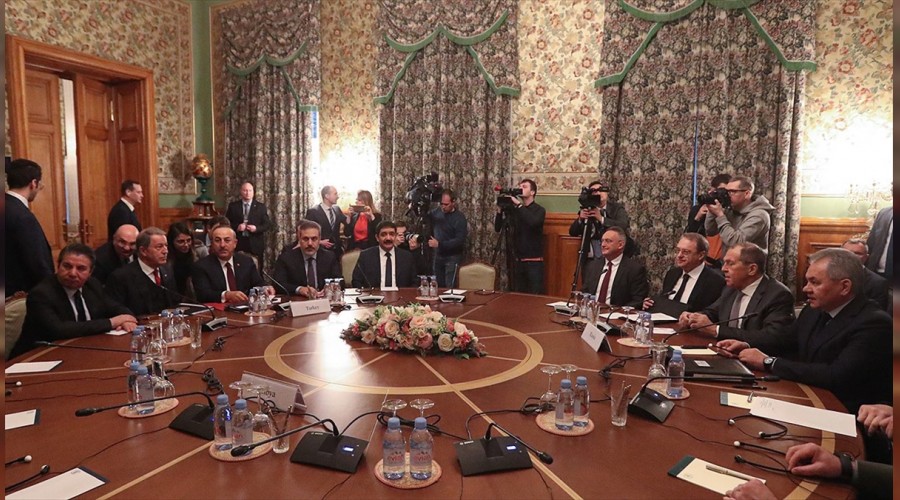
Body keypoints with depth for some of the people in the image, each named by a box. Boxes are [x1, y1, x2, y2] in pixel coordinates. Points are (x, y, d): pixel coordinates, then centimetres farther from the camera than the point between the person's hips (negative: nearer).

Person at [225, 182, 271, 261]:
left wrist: (256, 228, -13)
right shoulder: (233, 206, 9)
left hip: (255, 244, 0)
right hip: (238, 243, 0)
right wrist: (236, 227, -11)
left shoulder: (261, 207, 8)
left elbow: (267, 224, 4)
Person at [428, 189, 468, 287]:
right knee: (437, 286, 11)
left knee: (450, 288, -7)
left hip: (452, 258, -5)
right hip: (438, 256, 6)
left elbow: (459, 241, -22)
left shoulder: (459, 218, -14)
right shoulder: (436, 212, 2)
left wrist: (439, 244, -25)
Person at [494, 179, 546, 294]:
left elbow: (533, 222, -26)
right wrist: (500, 209, -6)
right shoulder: (513, 210, 9)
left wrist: (518, 205, -22)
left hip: (534, 261, -4)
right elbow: (498, 228, 6)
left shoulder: (539, 210, -3)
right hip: (517, 261, 4)